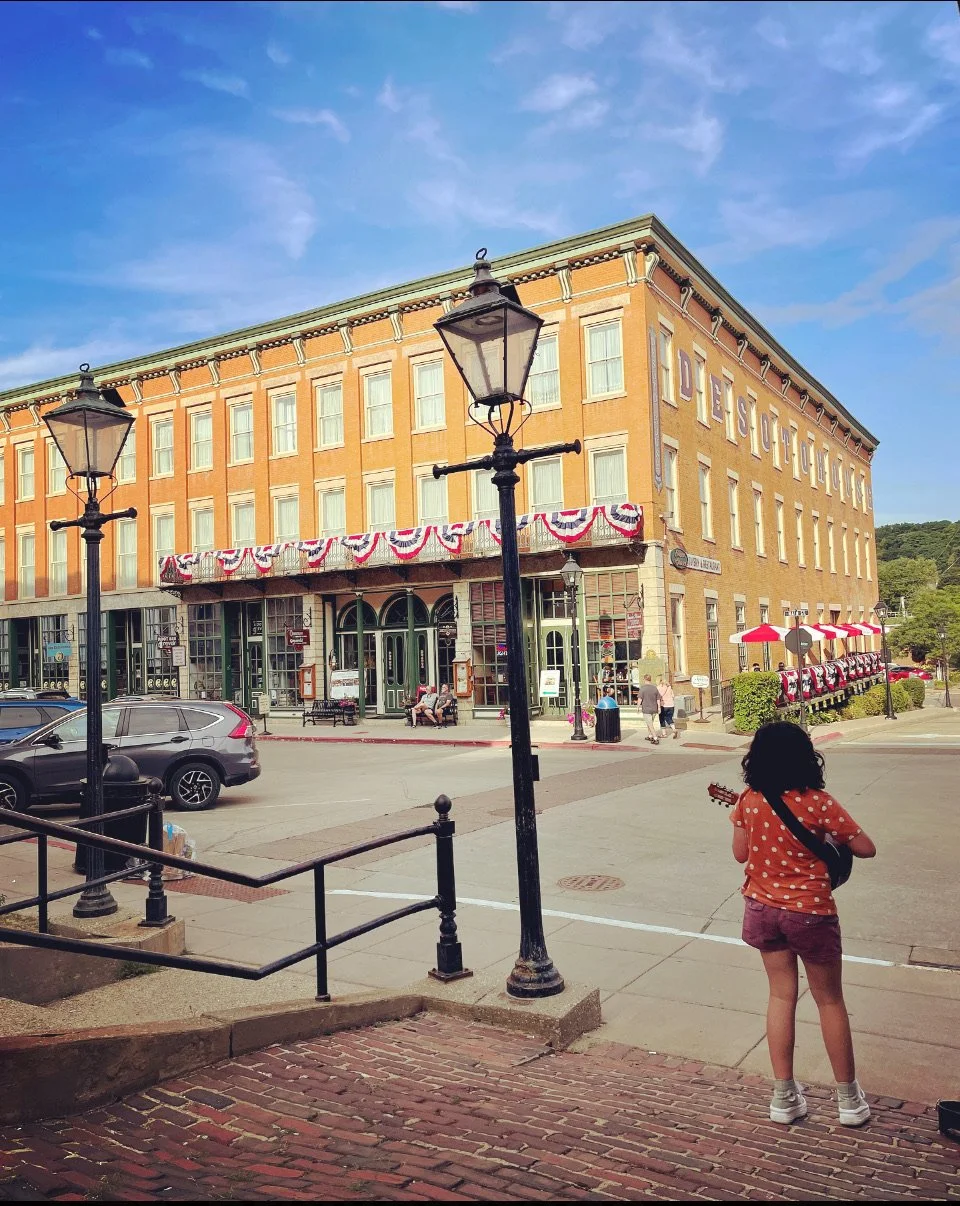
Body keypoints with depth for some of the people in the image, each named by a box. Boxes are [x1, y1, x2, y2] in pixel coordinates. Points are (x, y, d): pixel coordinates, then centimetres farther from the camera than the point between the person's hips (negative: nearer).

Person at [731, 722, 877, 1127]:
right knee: (829, 1000, 14)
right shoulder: (817, 803, -18)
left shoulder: (749, 801, -9)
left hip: (763, 908, 3)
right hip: (809, 912, -3)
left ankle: (784, 1097, 22)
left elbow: (740, 853, 1)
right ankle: (848, 1098, 26)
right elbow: (866, 848, -11)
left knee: (781, 995, 16)